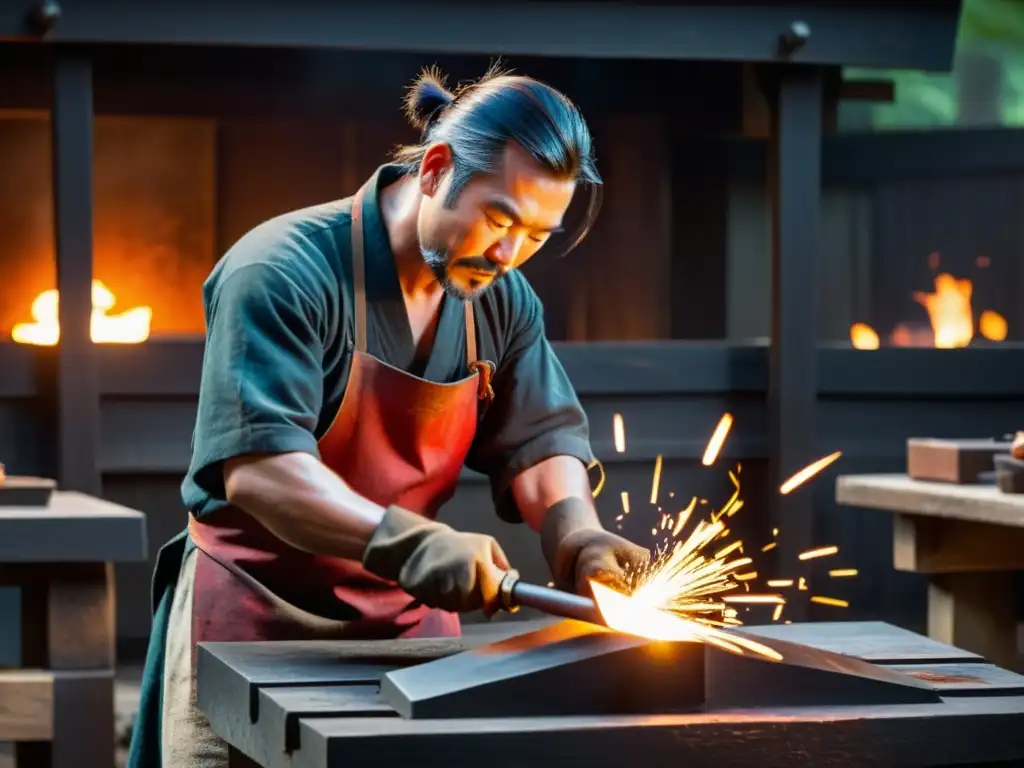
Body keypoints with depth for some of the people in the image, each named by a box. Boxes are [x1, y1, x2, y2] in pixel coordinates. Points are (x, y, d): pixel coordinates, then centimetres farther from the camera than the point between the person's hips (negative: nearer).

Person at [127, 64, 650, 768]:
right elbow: (256, 468, -28)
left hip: (411, 619, 6)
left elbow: (539, 444, 7)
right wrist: (408, 540, -39)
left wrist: (578, 534, -15)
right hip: (255, 623, -6)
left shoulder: (502, 300, 4)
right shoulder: (282, 275, -19)